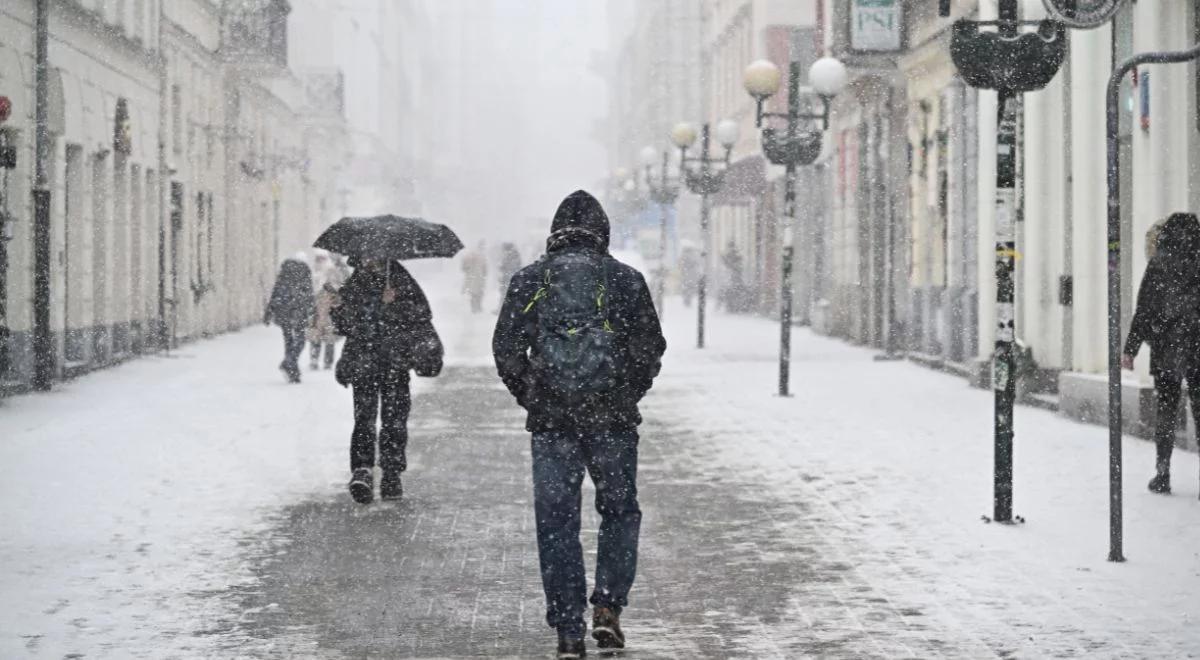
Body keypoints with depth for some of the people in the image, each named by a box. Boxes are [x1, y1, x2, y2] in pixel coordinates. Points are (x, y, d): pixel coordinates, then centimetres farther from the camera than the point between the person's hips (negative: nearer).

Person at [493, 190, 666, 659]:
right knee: (619, 511, 16)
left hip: (550, 422, 0)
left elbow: (506, 349, 1)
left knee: (556, 522, 6)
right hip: (613, 420, 0)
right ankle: (608, 605, 3)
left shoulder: (529, 280, 3)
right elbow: (651, 348, 1)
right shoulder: (625, 280, 2)